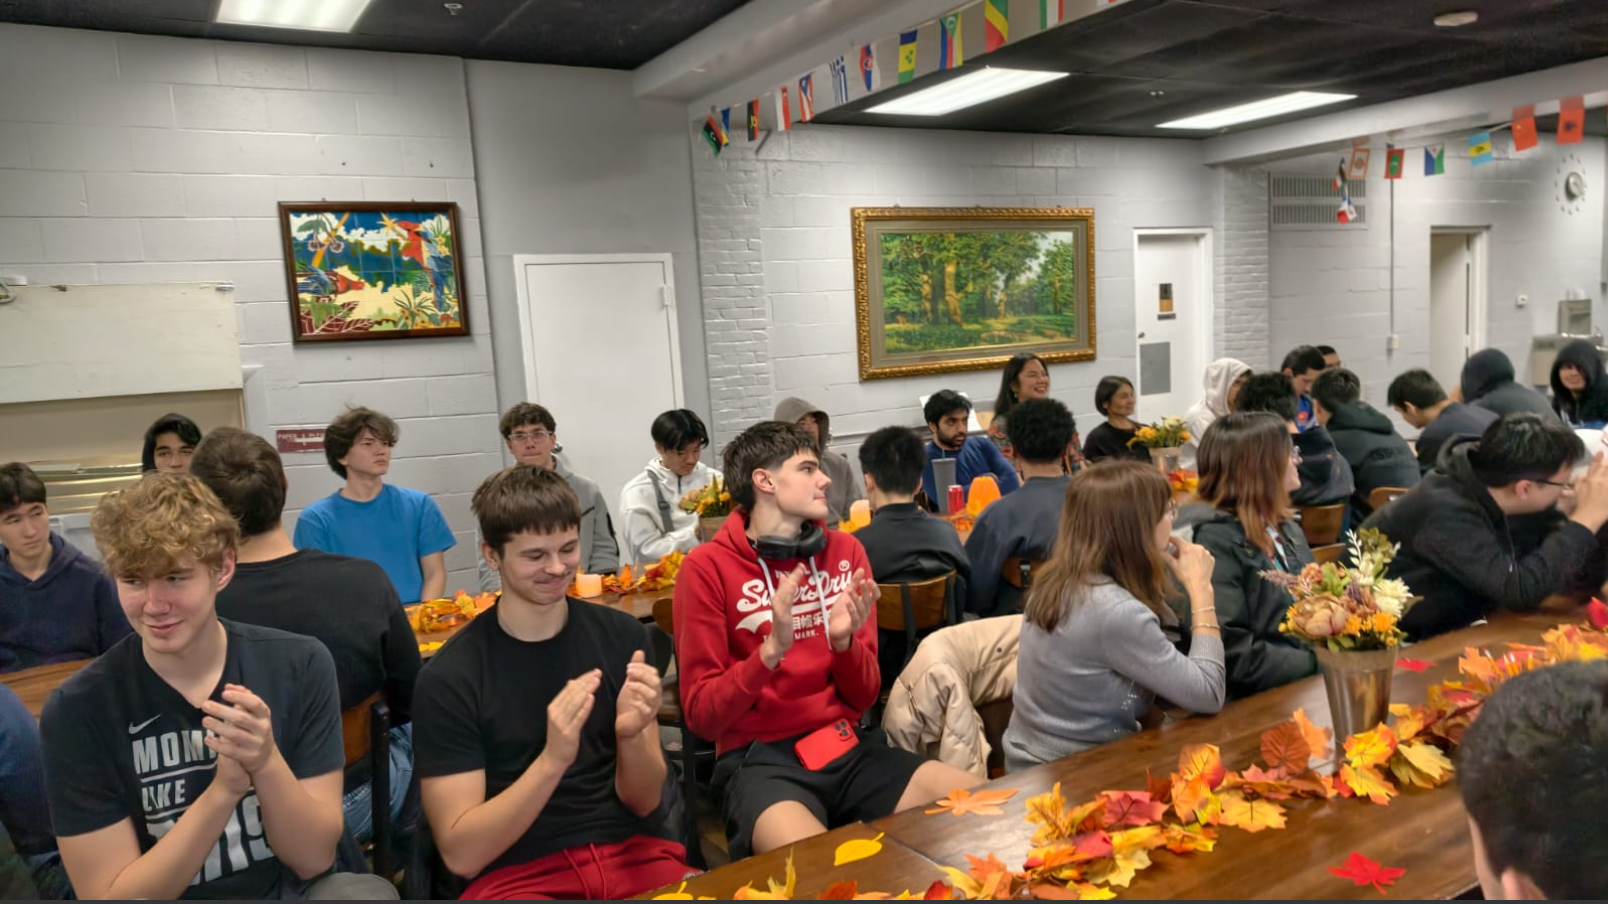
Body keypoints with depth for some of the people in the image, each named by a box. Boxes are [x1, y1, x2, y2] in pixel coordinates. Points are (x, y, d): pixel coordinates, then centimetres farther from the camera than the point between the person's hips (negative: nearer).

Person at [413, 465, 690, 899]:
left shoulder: (622, 636, 1)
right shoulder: (449, 678, -7)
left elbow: (643, 802, 3)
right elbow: (461, 854, -9)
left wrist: (631, 734, -18)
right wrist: (552, 760, -23)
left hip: (630, 853, 3)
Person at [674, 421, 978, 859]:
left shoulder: (845, 550, 8)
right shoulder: (707, 567, -5)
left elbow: (863, 696, 8)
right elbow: (702, 715, -7)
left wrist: (843, 641, -13)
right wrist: (772, 649, -22)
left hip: (849, 747, 5)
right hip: (759, 758, -5)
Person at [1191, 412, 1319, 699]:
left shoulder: (1287, 527, 11)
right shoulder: (1217, 542, -15)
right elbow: (1234, 657, -20)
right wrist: (1323, 663, -15)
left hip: (1312, 682, 8)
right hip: (1264, 701, -8)